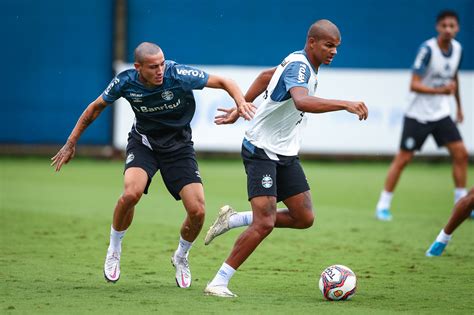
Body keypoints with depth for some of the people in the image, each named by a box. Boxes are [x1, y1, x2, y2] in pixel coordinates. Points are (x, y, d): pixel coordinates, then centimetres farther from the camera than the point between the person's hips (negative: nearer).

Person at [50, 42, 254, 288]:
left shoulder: (179, 75, -24)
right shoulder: (125, 82, -18)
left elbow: (223, 82, -14)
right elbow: (96, 107, 1)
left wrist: (241, 102, -34)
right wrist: (71, 143, 4)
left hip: (179, 145, 0)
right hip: (143, 142, 0)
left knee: (197, 212, -13)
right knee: (131, 193, -30)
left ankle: (181, 257, 20)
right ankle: (114, 251, -2)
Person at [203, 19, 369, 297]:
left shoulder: (303, 65, 8)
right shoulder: (298, 66, -21)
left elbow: (266, 77, 24)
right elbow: (302, 102, -43)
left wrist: (240, 108, 26)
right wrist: (345, 104, -46)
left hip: (286, 154, 9)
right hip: (262, 150, -9)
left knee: (305, 219, 2)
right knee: (265, 223, -17)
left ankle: (235, 221, 16)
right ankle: (219, 283, -7)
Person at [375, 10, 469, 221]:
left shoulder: (457, 49, 1)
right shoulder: (427, 49, -20)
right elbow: (414, 85, -22)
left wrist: (459, 106, 25)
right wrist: (441, 90, -34)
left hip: (441, 113, 6)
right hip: (418, 114, -6)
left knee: (460, 153, -3)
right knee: (403, 158, -4)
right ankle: (383, 205, 5)